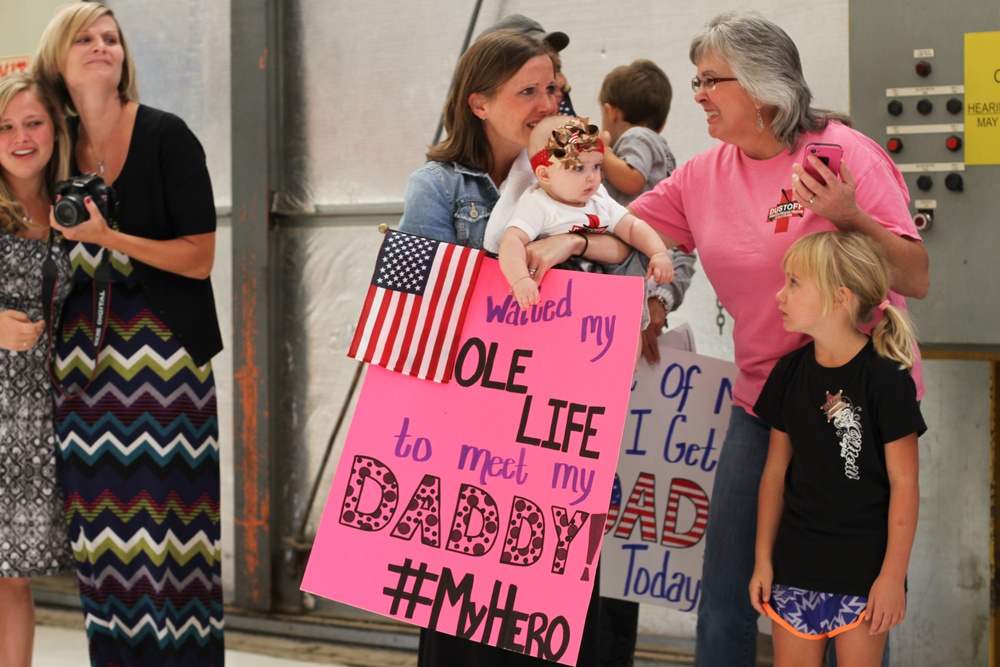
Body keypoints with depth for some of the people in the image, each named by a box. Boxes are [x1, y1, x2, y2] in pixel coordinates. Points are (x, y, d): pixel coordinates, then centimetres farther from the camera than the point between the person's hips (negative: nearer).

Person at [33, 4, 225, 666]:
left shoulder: (166, 137, -5)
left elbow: (199, 258, -9)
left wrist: (108, 237, -16)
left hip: (164, 359, -4)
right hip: (85, 360, 4)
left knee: (167, 517, -5)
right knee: (103, 524, 4)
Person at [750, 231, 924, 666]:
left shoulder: (886, 379, -12)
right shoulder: (790, 372, 4)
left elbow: (904, 484, -10)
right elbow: (776, 470, 9)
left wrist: (893, 576, -11)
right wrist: (763, 559, 8)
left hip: (863, 570, -5)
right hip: (794, 566, 5)